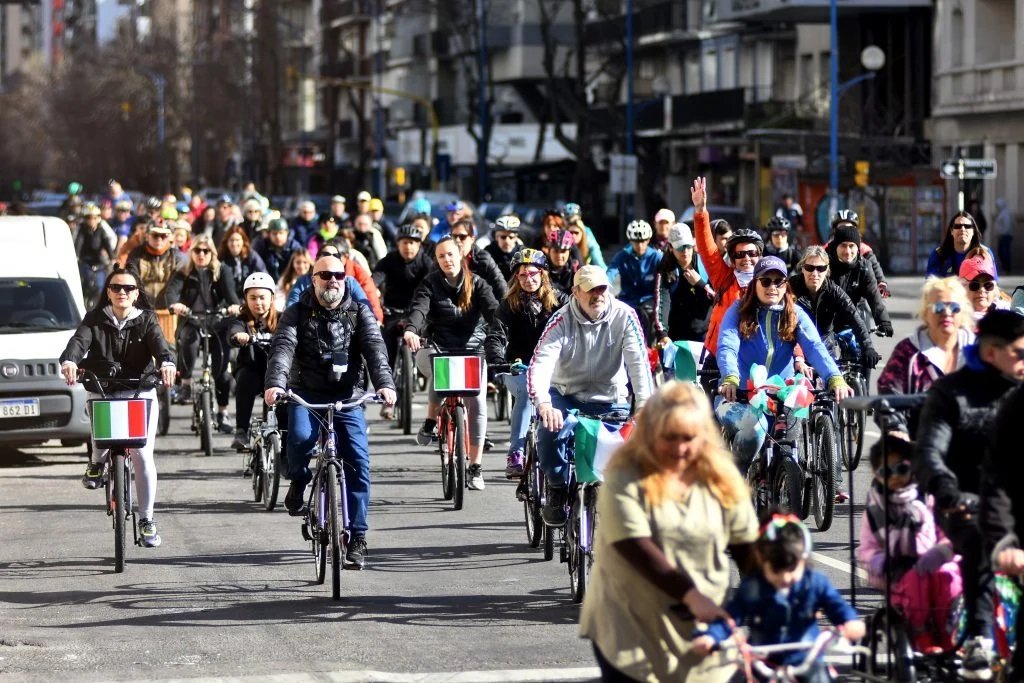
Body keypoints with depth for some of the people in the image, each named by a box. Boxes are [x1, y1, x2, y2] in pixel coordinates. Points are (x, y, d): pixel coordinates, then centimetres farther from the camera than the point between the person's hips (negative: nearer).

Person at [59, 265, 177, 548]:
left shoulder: (146, 319, 6)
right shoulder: (95, 319, 6)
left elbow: (158, 342, -12)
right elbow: (79, 340, -12)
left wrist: (167, 362, -36)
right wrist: (69, 361, -35)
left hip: (140, 393, 0)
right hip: (101, 392, 0)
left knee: (143, 454, -10)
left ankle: (146, 519, 3)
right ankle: (97, 462, 5)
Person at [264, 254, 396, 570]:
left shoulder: (359, 313, 3)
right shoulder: (297, 313, 1)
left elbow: (375, 348, -12)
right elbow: (282, 348, -15)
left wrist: (385, 384, -31)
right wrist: (275, 384, -34)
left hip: (348, 399, 1)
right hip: (307, 395, -1)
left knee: (358, 464, -9)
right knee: (301, 437, -31)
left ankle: (356, 537, 1)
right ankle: (299, 482, 2)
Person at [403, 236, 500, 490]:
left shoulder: (477, 284, 3)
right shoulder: (431, 284, -1)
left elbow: (492, 310, -9)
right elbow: (418, 308, -20)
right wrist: (411, 330, -41)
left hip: (472, 349, 1)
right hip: (437, 349, -1)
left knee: (477, 402, -13)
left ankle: (474, 467, -4)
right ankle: (431, 420, -8)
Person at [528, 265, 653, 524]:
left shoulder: (624, 316, -11)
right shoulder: (562, 320, -14)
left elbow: (638, 361, -18)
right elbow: (540, 363, -26)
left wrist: (644, 403, -34)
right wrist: (543, 403, -45)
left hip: (610, 399, 1)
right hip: (567, 395, -1)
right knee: (551, 432, -31)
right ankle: (558, 491, -7)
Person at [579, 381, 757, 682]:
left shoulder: (722, 477, 2)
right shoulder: (625, 476, -11)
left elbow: (746, 545, 5)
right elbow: (635, 547, -21)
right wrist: (690, 595, -29)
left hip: (702, 629, 3)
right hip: (628, 626, -3)